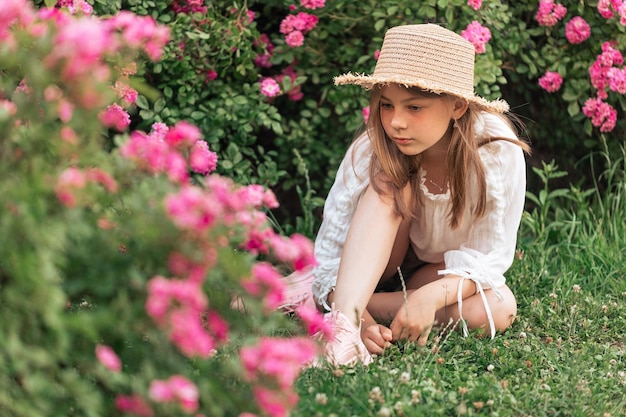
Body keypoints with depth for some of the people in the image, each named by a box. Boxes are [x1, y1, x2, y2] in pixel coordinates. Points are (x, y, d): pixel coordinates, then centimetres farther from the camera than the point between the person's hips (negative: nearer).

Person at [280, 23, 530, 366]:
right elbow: (331, 253, -24)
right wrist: (352, 317, -42)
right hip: (373, 268, -1)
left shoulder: (499, 152, -27)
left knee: (499, 310, -33)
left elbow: (487, 256, -23)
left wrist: (431, 296, -42)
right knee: (388, 188, -30)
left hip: (450, 275, 1)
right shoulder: (370, 153, -25)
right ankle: (343, 316, -46)